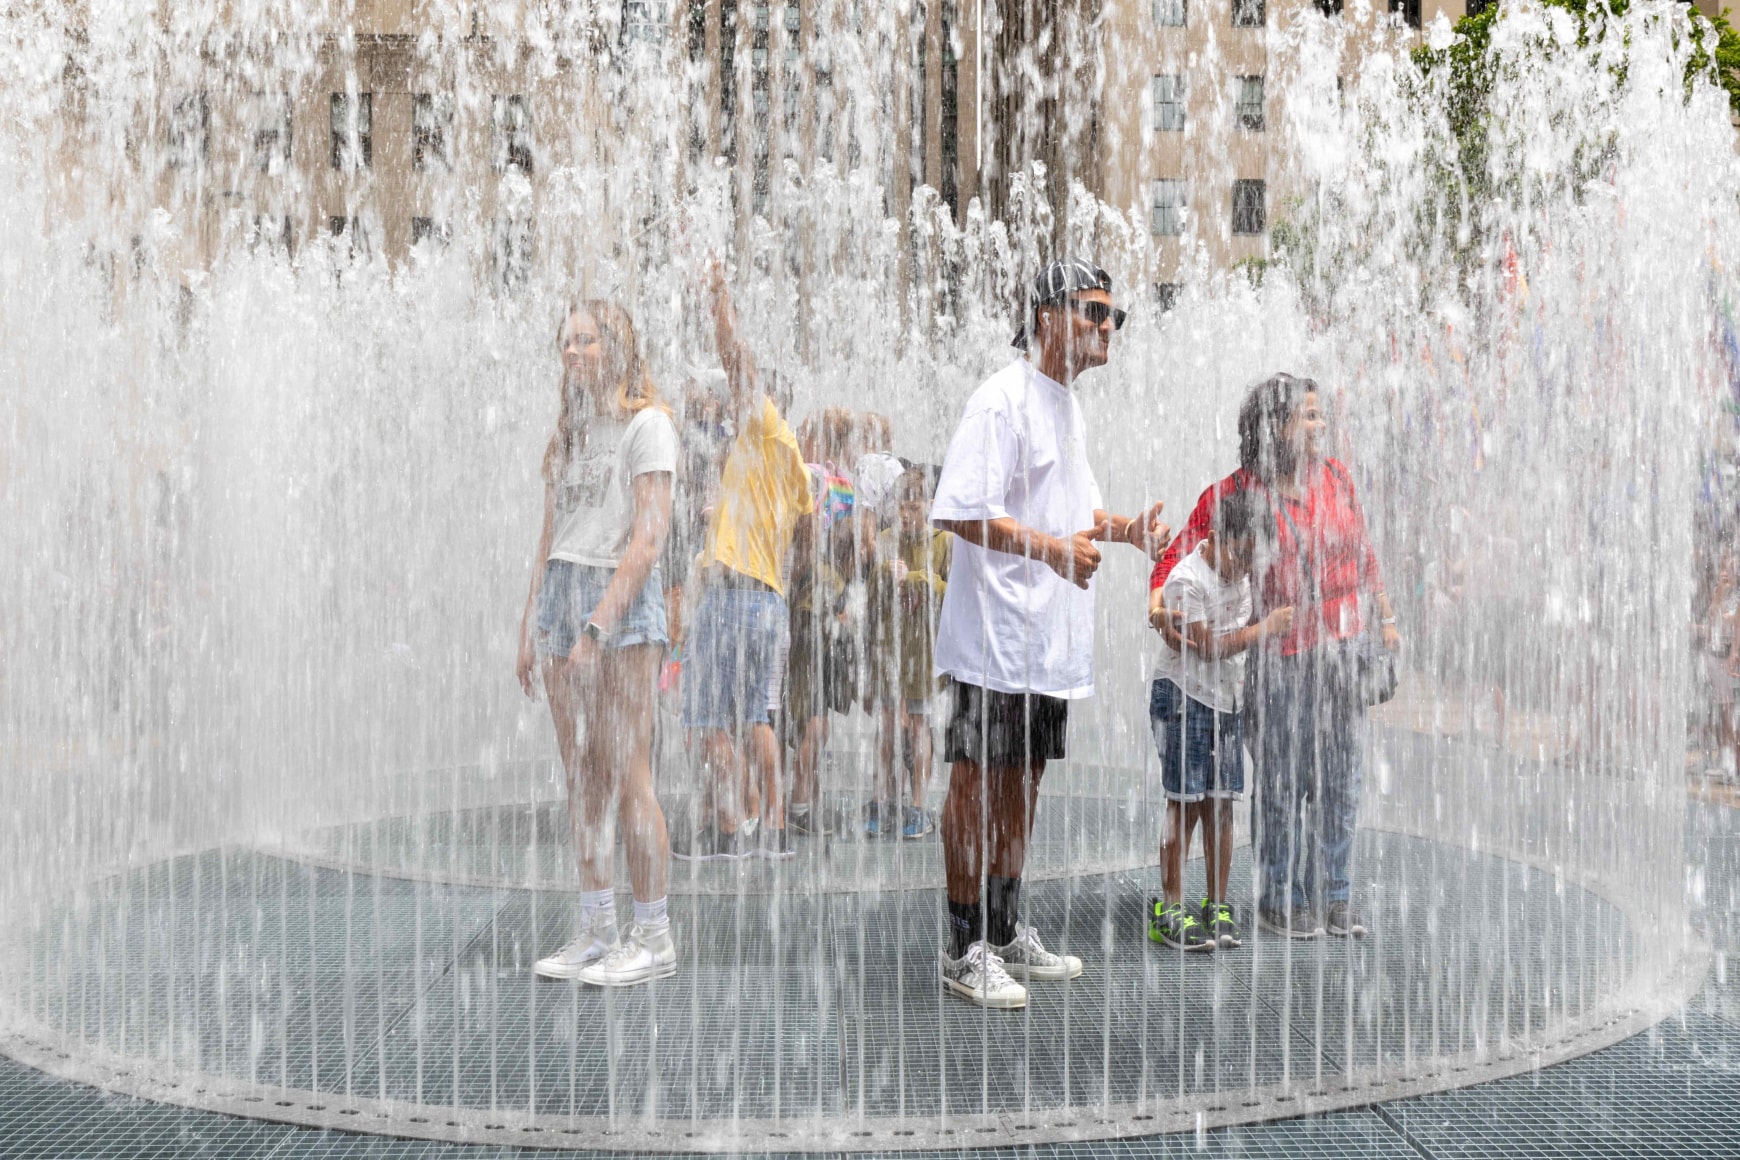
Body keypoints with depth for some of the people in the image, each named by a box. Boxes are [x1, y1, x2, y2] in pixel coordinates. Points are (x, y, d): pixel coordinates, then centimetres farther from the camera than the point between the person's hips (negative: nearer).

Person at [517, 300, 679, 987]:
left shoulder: (645, 423, -4)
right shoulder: (569, 430, 19)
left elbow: (649, 536, -12)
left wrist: (599, 626, -17)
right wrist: (531, 625, 12)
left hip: (622, 597, -7)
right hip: (561, 595, 7)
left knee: (625, 774, -8)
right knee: (580, 774, 6)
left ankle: (654, 937, -2)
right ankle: (596, 930, 11)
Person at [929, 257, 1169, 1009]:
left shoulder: (1067, 404, 16)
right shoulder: (1003, 398, -14)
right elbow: (961, 511, -22)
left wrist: (1126, 529, 10)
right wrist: (1050, 547, -31)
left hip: (1051, 634, 10)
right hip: (996, 634, -9)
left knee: (1023, 782, 15)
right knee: (976, 784, -2)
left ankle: (1005, 932, 26)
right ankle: (965, 948, 4)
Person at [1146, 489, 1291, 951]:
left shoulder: (1239, 570, 8)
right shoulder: (1187, 579, -17)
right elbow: (1209, 647, -18)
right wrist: (1266, 627, -13)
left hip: (1227, 700, 7)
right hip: (1184, 699, -7)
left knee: (1221, 803, 6)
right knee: (1186, 804, -7)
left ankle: (1217, 905, 12)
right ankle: (1169, 909, -2)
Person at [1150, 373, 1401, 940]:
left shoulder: (1335, 475, 7)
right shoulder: (1232, 494, -8)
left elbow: (1362, 552, 17)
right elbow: (1177, 553, -7)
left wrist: (1385, 617, 18)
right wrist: (1161, 601, -24)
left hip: (1343, 648, 5)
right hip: (1278, 659, -4)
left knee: (1340, 778, 10)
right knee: (1281, 783, 4)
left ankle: (1335, 894, 23)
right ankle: (1281, 897, 19)